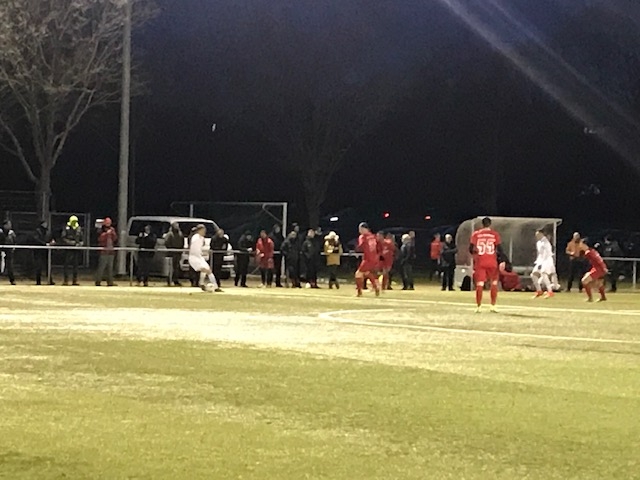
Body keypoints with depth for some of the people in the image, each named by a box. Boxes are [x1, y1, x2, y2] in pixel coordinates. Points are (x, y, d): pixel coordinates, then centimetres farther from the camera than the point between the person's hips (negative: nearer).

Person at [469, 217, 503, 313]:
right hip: (492, 262, 0)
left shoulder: (476, 234, 1)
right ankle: (493, 306, 9)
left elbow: (471, 249, -1)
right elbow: (500, 249, -5)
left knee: (479, 284, 1)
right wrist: (498, 254, 13)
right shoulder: (495, 234, 0)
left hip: (480, 262, 0)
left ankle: (479, 306, -2)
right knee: (494, 283, 13)